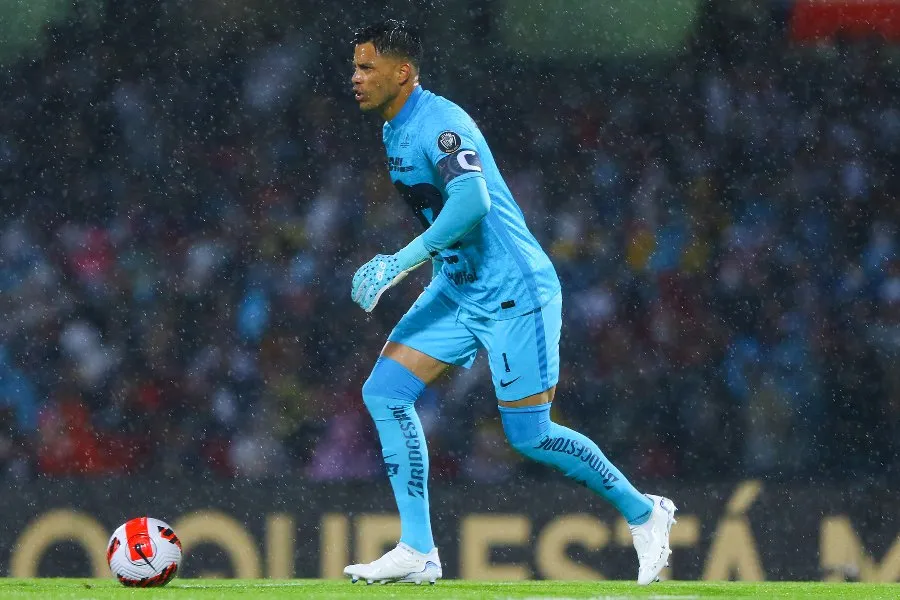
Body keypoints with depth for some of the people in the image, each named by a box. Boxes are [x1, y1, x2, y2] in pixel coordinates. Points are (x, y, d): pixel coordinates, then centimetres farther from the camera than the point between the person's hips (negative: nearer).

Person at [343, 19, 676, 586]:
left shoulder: (438, 122, -19)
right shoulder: (396, 132, 11)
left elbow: (472, 201, -33)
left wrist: (401, 262, -33)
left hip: (513, 292, -9)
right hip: (456, 291, 9)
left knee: (529, 435, -6)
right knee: (384, 392, -4)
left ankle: (644, 512, 15)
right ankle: (417, 551, -3)